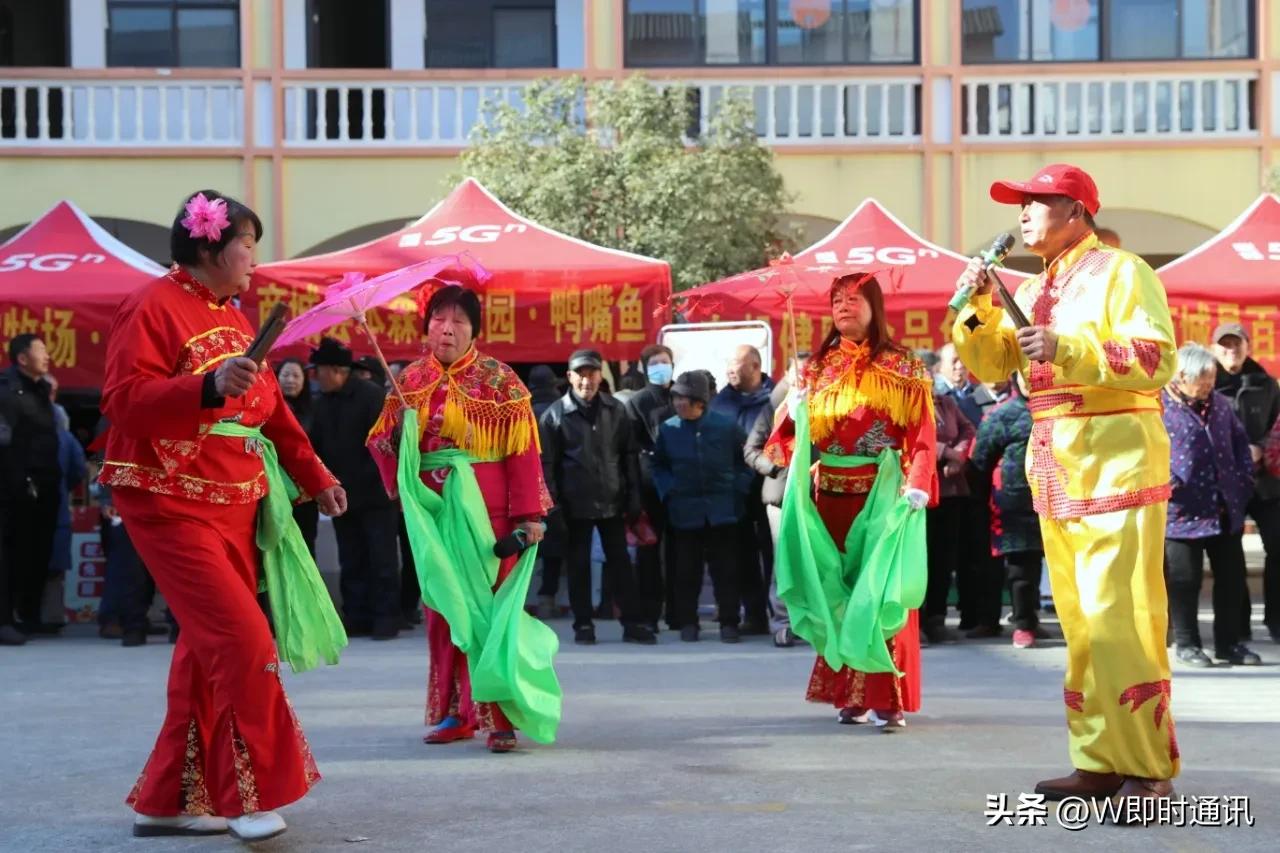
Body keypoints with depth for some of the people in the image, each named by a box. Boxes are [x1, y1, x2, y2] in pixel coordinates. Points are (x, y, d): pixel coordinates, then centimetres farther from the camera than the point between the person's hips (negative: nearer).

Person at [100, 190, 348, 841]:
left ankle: (168, 800, 17)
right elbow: (123, 400, -20)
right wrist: (208, 388, -32)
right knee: (243, 640, -14)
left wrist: (316, 477, 19)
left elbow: (271, 411, 24)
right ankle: (250, 796, -5)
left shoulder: (232, 318, 17)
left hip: (235, 506, 9)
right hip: (170, 504, -9)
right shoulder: (153, 308, -10)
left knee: (207, 649, 8)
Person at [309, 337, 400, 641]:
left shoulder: (372, 395, -12)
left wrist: (386, 482, -22)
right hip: (342, 495, 7)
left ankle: (385, 617, 5)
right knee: (351, 561, 10)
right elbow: (317, 445, 13)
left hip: (375, 494, -7)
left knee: (381, 559, -1)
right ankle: (356, 616, 16)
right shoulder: (323, 401, 9)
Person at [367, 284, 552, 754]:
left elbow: (523, 451, -8)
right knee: (442, 610, 8)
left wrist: (528, 513, -14)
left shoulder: (500, 381, -4)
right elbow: (381, 440, 13)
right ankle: (454, 713, 17)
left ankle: (498, 716, 1)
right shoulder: (410, 381, 9)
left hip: (487, 512, -4)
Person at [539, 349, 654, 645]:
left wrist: (633, 497, 3)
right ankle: (583, 624, 15)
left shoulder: (616, 411, 4)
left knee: (620, 562, 7)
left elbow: (629, 455, 8)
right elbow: (547, 464, -4)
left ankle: (632, 623, 12)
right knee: (579, 564, 6)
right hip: (576, 504, -2)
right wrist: (553, 506, -9)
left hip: (612, 501, 2)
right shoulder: (555, 415, -4)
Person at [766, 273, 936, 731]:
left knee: (881, 588, -7)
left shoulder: (903, 367, 0)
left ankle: (887, 698, -6)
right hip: (831, 492, 4)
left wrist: (917, 484, -19)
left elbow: (922, 432, -7)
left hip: (883, 492, -4)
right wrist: (796, 415, -12)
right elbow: (801, 434, 10)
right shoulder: (818, 368, 12)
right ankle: (849, 694, 15)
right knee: (839, 589, 7)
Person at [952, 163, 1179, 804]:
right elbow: (990, 365, 17)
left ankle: (1148, 769, -8)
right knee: (1079, 623, 8)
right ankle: (1101, 762, 13)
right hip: (1054, 463, 8)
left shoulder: (1120, 272, -4)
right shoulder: (1033, 291, 18)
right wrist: (978, 309, 1)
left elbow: (1158, 357, -14)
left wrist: (1067, 350, -22)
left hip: (1115, 457, -8)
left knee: (1117, 618, -12)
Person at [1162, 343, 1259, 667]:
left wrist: (1244, 477, 9)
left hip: (1225, 510, 6)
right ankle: (1186, 643, 14)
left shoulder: (1219, 404, 13)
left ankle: (1228, 642, 21)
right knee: (1184, 579, 1)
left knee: (1231, 576, 10)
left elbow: (1240, 441, 20)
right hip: (1183, 511, -6)